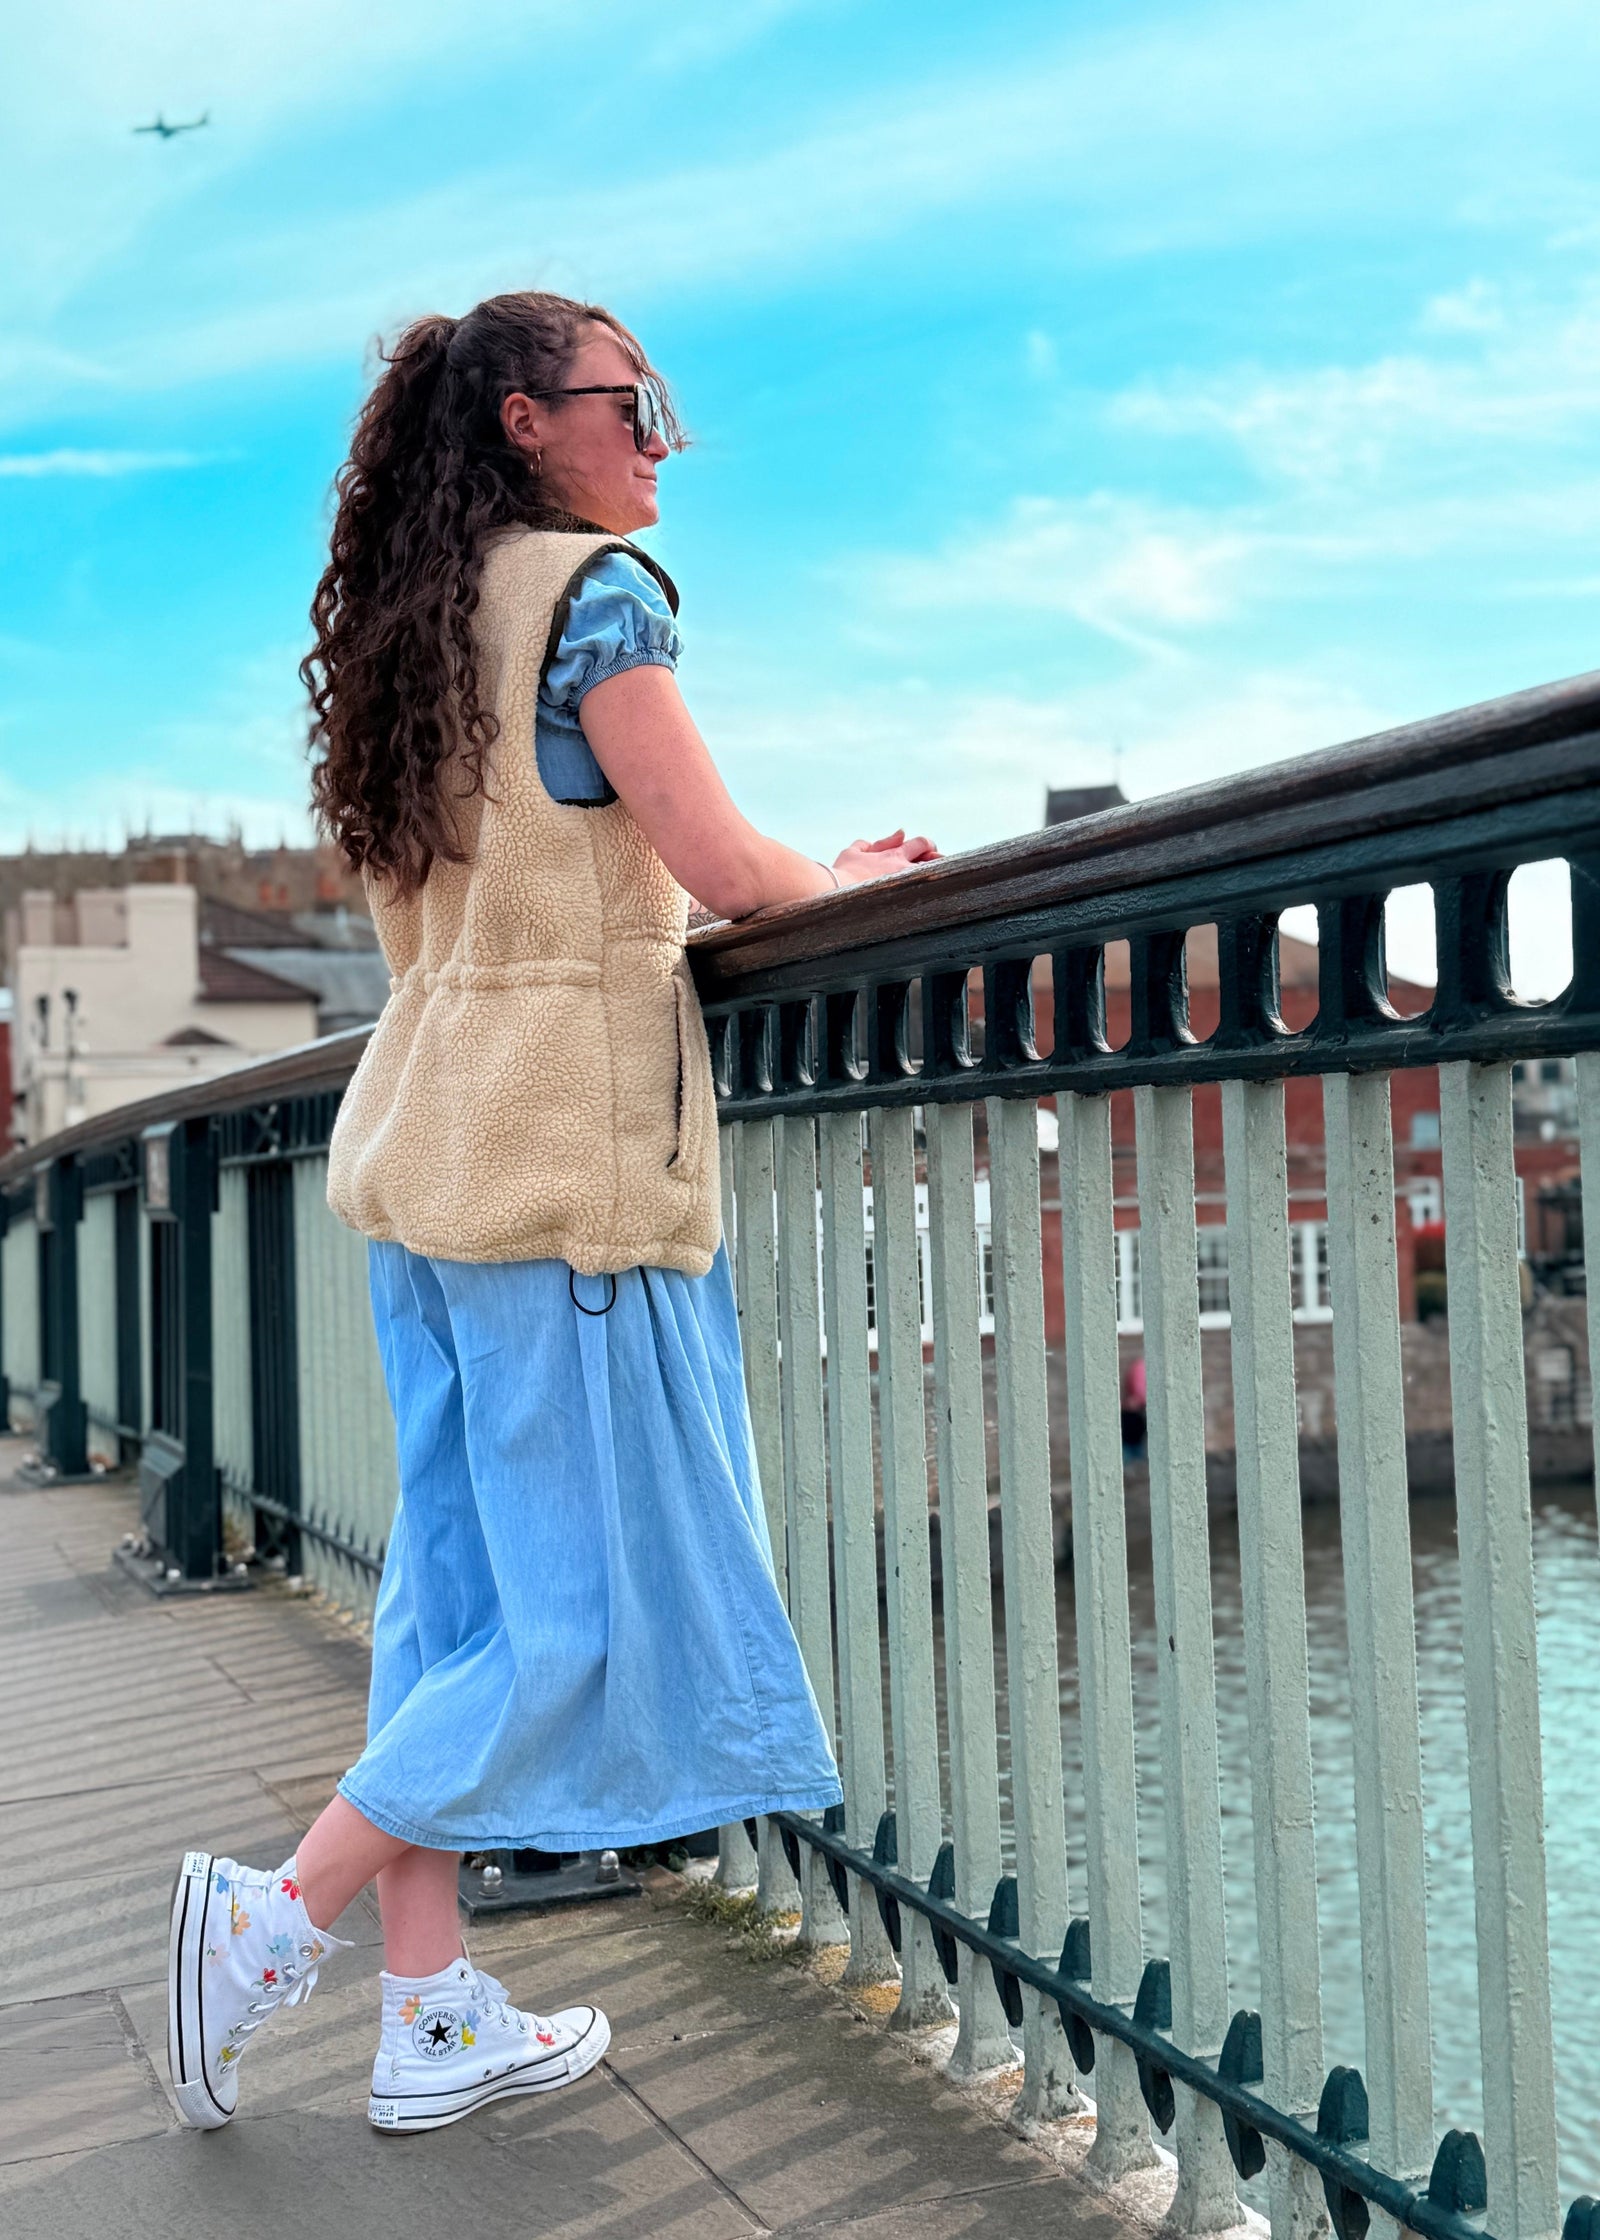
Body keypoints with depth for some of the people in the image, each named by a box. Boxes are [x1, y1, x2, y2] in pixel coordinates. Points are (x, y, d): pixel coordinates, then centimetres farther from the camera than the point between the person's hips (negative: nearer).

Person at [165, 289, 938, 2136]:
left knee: (458, 1581, 10)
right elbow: (719, 865, -12)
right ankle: (279, 1918, 2)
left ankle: (430, 2014, 15)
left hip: (422, 1141, 9)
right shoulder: (594, 590, -7)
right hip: (563, 1151, -9)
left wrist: (792, 876, 23)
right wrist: (851, 876, 9)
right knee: (595, 1604, 0)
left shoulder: (410, 630, 18)